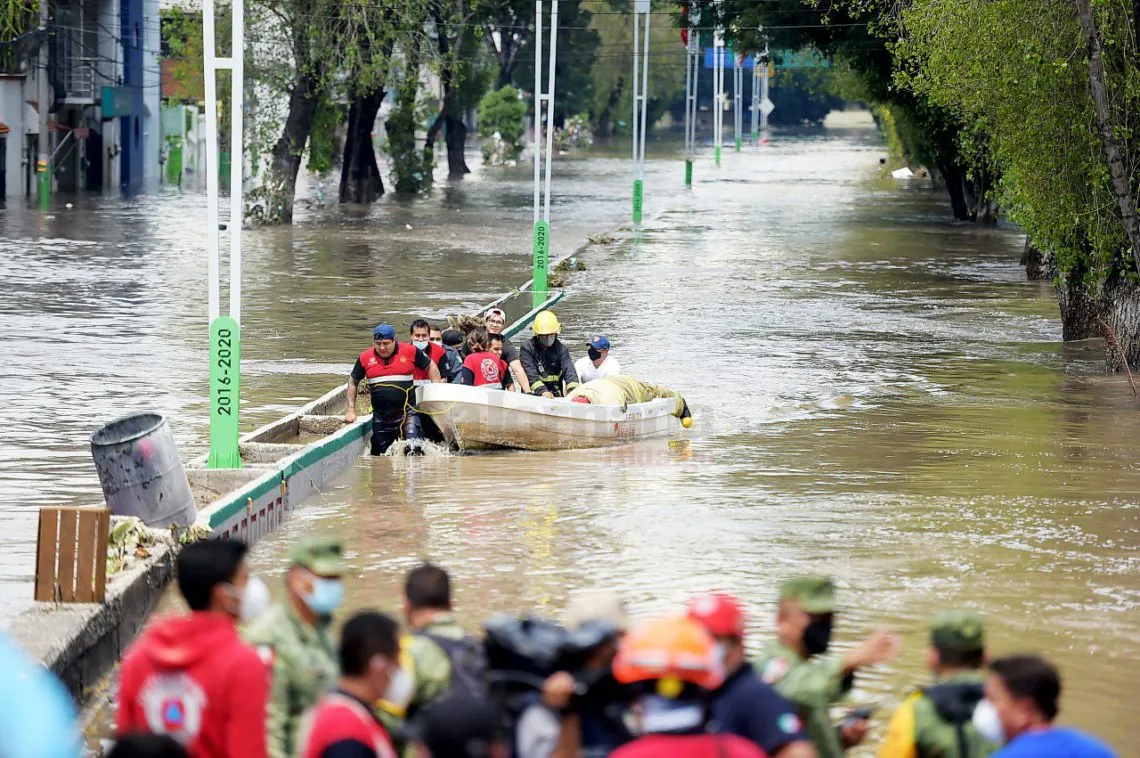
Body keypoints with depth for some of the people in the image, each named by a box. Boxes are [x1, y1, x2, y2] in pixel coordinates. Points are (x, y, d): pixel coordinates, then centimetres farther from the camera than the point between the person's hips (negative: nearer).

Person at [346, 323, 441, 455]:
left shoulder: (410, 351, -3)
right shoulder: (365, 358, 3)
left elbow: (431, 367, 10)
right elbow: (353, 382, 15)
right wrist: (351, 411, 10)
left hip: (407, 412, -3)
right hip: (380, 416, 3)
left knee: (414, 450, -16)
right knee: (380, 453, 8)